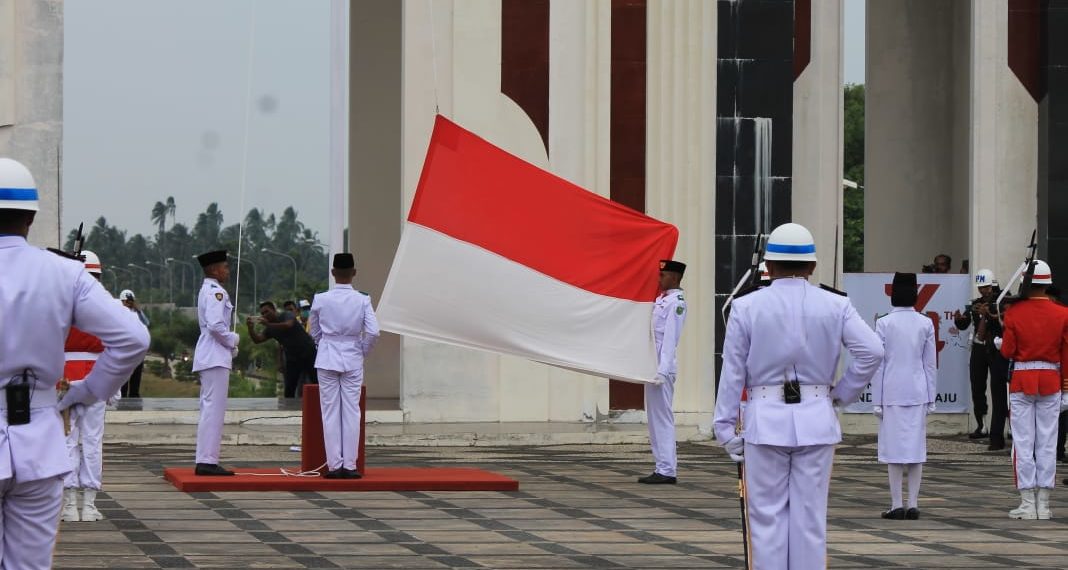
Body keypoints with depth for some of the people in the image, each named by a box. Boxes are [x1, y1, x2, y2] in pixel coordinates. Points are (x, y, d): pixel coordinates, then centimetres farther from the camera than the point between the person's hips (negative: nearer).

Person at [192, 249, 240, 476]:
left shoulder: (207, 291, 18)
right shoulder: (216, 292, -14)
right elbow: (216, 325, -25)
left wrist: (231, 347, 15)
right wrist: (233, 339, -9)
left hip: (209, 357, 11)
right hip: (216, 357, -11)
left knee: (209, 409, 12)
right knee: (214, 409, -11)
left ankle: (205, 460, 14)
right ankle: (207, 461, -13)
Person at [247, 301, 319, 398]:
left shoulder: (287, 315, -10)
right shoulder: (269, 329, 7)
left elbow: (288, 325, -32)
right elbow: (258, 339, -5)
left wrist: (268, 324, -39)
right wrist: (251, 328, -23)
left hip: (308, 353, -6)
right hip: (292, 357, 6)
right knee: (289, 390, 0)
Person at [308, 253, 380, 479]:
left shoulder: (320, 300, -4)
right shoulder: (362, 300, -6)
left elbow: (314, 332, 6)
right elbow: (373, 332, -10)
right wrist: (363, 351, 7)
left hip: (327, 359, 0)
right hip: (353, 361, 0)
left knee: (330, 412, 3)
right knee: (351, 412, 3)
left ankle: (334, 465, 1)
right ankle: (349, 465, 1)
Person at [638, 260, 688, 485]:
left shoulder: (676, 303, -12)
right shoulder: (661, 300, 17)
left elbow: (670, 339, -18)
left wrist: (662, 371, -22)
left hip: (663, 367, -10)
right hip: (653, 366, 10)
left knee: (662, 418, -8)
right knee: (655, 418, 12)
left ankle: (667, 470, -7)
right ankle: (662, 468, 16)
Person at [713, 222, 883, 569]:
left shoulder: (746, 307, -2)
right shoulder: (835, 306, 1)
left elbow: (732, 372, -1)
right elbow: (871, 351, -9)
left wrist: (726, 427, 4)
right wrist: (842, 393, 3)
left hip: (765, 420, -1)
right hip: (816, 419, 1)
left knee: (767, 517, 4)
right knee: (810, 516, 6)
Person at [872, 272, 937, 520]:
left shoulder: (884, 324, -6)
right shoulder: (926, 324, 1)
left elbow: (878, 363, -4)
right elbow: (931, 363, 5)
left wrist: (877, 399, 1)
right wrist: (931, 397, 12)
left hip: (891, 393, -2)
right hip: (917, 392, 2)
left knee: (894, 447, 1)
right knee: (916, 447, 6)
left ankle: (897, 504, -1)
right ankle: (913, 504, 5)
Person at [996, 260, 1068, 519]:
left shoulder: (1014, 312, -8)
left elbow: (1007, 351, -8)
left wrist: (1000, 342, 15)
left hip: (1021, 380, -2)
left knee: (1023, 444, 2)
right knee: (1047, 444, 5)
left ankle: (1027, 504, 0)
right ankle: (1043, 505, 5)